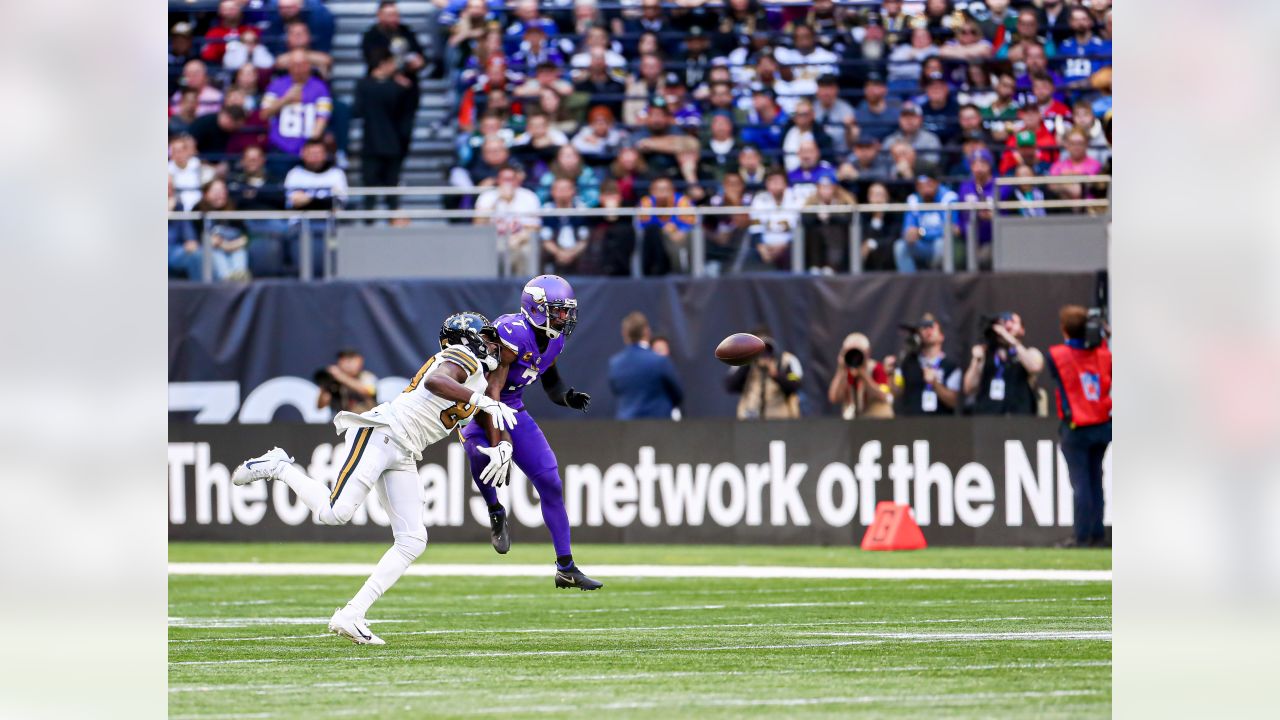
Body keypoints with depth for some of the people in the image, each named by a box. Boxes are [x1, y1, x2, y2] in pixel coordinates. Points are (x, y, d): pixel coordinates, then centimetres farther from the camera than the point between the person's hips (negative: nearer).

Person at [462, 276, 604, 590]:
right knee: (483, 452, -41)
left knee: (550, 484, 3)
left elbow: (551, 382, 17)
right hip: (477, 405, -8)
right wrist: (499, 445, -40)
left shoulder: (554, 339, -2)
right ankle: (495, 512, -11)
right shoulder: (511, 335, -28)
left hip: (512, 409, 8)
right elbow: (491, 391, -33)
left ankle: (566, 568, 13)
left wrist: (568, 397, -6)